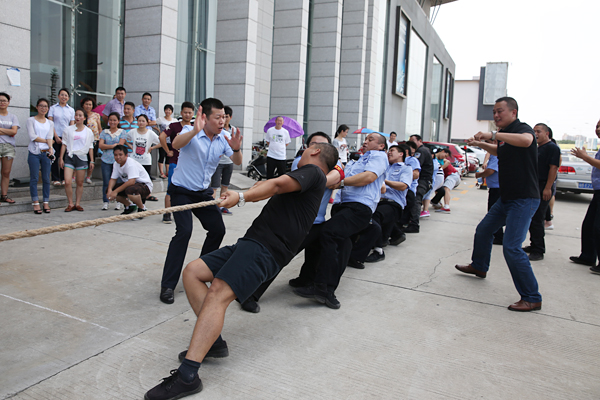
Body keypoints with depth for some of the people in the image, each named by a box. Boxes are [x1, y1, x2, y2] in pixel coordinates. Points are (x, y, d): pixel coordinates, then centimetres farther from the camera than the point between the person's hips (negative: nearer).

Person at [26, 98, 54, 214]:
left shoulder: (50, 123, 15)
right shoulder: (31, 120, 6)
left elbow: (50, 137, 0)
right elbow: (32, 137, -6)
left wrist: (50, 148, -17)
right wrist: (46, 141, -3)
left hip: (46, 152, 3)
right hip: (34, 152, -3)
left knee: (46, 179, 2)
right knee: (34, 178, -2)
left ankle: (46, 203, 8)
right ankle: (35, 203, 1)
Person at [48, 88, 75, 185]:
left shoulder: (71, 110, 12)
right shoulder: (53, 108, 6)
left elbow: (72, 125, 9)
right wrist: (56, 136, -8)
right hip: (56, 136, -1)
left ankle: (64, 178, 10)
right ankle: (56, 179, 5)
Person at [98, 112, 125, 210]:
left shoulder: (121, 132, 7)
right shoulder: (104, 132, 13)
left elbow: (120, 145, -5)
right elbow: (101, 145, 2)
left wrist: (107, 147, -2)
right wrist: (113, 145, -6)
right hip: (106, 160, 2)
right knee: (106, 182, 2)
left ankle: (119, 202, 6)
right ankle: (105, 202, 11)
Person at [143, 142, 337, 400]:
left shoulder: (313, 171, 2)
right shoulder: (311, 182, 30)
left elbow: (278, 184, -16)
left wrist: (243, 197, -24)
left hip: (266, 248, -10)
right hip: (251, 243, 10)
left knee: (217, 294, -27)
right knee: (192, 272, 1)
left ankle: (187, 376, -32)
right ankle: (213, 341, -2)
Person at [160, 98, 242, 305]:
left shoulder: (222, 139, -2)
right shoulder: (191, 132, -19)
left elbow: (237, 162, -6)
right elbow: (176, 144, -39)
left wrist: (236, 149, -29)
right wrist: (195, 131, -57)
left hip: (203, 192, 6)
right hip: (181, 191, -6)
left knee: (218, 229, 5)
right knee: (184, 231, -21)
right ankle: (167, 285, -14)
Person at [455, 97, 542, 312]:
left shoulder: (522, 128, -13)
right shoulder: (505, 135, 12)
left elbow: (526, 140, -39)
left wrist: (493, 135, -39)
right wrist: (482, 144, 21)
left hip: (524, 199, -10)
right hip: (507, 197, 10)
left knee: (512, 247, -17)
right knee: (483, 230, 22)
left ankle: (532, 298, -6)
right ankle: (479, 266, 47)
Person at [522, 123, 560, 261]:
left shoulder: (552, 147, -8)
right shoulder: (537, 149, 20)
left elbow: (553, 168, -16)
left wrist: (547, 188, -23)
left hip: (543, 189, -9)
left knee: (537, 219, -9)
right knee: (531, 218, 13)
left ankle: (539, 251, -3)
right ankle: (534, 245, 23)